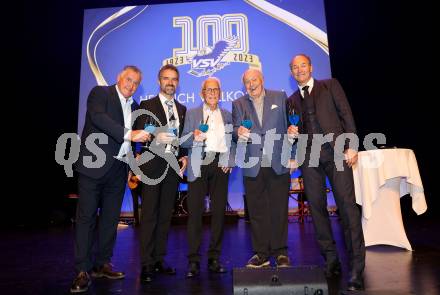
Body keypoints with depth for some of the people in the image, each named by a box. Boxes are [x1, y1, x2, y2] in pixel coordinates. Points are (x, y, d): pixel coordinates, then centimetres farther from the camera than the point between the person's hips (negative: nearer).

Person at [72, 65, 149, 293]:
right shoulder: (100, 93, 0)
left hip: (118, 169, 6)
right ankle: (82, 271, 7)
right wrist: (128, 134, -25)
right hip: (94, 165, -6)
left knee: (111, 218, 9)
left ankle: (102, 264, 21)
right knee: (86, 217, -1)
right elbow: (98, 117, -19)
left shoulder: (134, 107, 18)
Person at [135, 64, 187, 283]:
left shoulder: (182, 109, 16)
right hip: (153, 164, -4)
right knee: (149, 215, -2)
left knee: (165, 215, 9)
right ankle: (147, 264, 7)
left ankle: (159, 259, 20)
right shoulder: (147, 105, 3)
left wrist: (184, 156, 2)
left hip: (173, 165, 5)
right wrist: (155, 138, -22)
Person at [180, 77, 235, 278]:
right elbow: (184, 142, 4)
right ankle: (193, 260, 3)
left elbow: (232, 142, 16)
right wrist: (194, 137, -17)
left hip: (220, 166, 2)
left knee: (219, 212, 3)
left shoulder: (227, 115, 18)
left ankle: (214, 258, 15)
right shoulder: (192, 114, 12)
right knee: (195, 212, -6)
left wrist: (230, 162, 1)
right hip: (199, 166, -2)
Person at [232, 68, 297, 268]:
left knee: (279, 210, 4)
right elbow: (236, 129, 0)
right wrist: (239, 132, -25)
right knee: (256, 211, 6)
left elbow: (289, 125, 8)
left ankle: (280, 252, 19)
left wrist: (292, 155, 2)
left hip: (279, 164, 0)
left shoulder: (280, 97, 10)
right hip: (252, 166, 1)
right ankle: (261, 253, 18)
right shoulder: (238, 104, 11)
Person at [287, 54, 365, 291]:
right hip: (309, 155, 4)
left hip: (336, 150, -3)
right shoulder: (292, 100, 20)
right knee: (316, 207, 3)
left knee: (347, 206, -9)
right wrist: (292, 133, -3)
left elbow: (346, 114, 3)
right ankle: (331, 260, 15)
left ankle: (356, 269, -2)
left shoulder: (330, 85, 12)